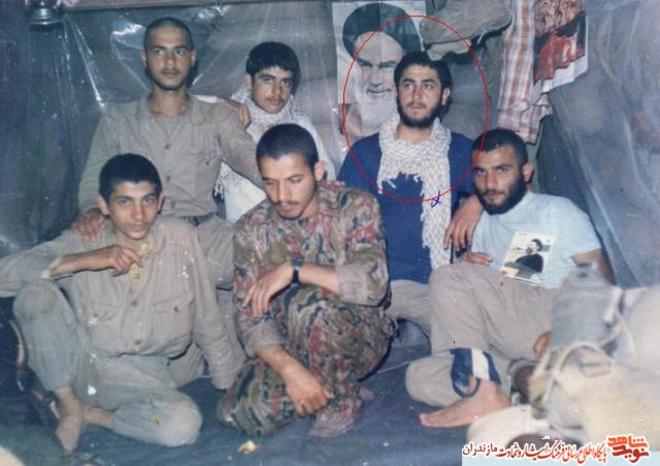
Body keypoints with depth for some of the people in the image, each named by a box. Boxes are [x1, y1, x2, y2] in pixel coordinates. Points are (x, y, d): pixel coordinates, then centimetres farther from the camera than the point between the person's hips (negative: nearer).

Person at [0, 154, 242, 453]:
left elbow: (207, 321, 0)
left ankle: (90, 413, -3)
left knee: (184, 424, -30)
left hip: (140, 377, 0)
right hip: (76, 361, 0)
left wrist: (233, 388, 5)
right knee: (36, 292, -24)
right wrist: (81, 261, -28)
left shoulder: (181, 238, -7)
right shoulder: (81, 243, -8)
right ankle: (69, 406, -5)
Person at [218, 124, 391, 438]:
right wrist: (289, 369, -27)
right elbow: (251, 316, -10)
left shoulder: (355, 207, -12)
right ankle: (339, 385, 3)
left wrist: (293, 269, -31)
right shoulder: (251, 230, -4)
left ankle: (341, 398, -9)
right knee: (240, 413, -21)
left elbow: (373, 283, -27)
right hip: (289, 347, 4)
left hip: (359, 338, -3)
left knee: (304, 299, -33)